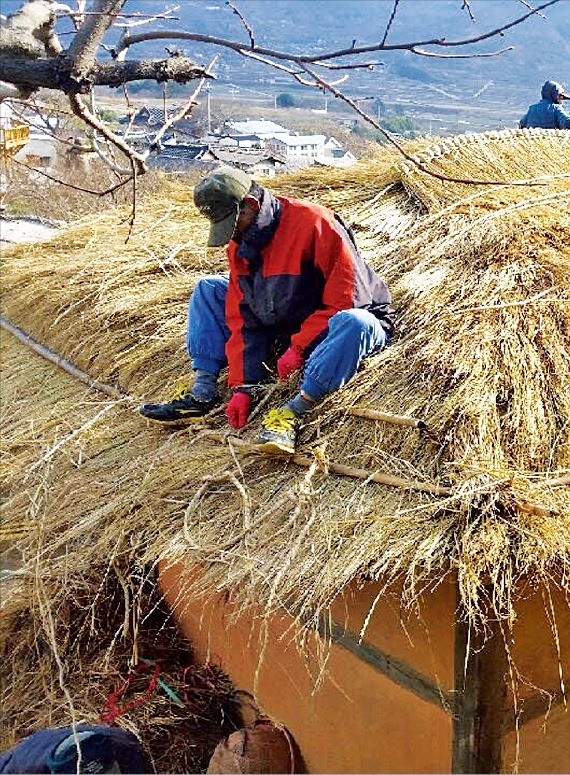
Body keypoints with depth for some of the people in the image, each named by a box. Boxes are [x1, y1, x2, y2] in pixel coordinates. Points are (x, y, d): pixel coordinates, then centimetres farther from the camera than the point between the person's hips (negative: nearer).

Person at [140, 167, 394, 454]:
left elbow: (345, 300, -26)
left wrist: (299, 347, -26)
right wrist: (243, 386, -9)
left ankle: (292, 411, -39)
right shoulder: (240, 244, -2)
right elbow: (241, 318, -2)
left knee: (355, 323, -42)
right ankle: (202, 395, -9)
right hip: (282, 328, 7)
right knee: (207, 288, 2)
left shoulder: (314, 223, -24)